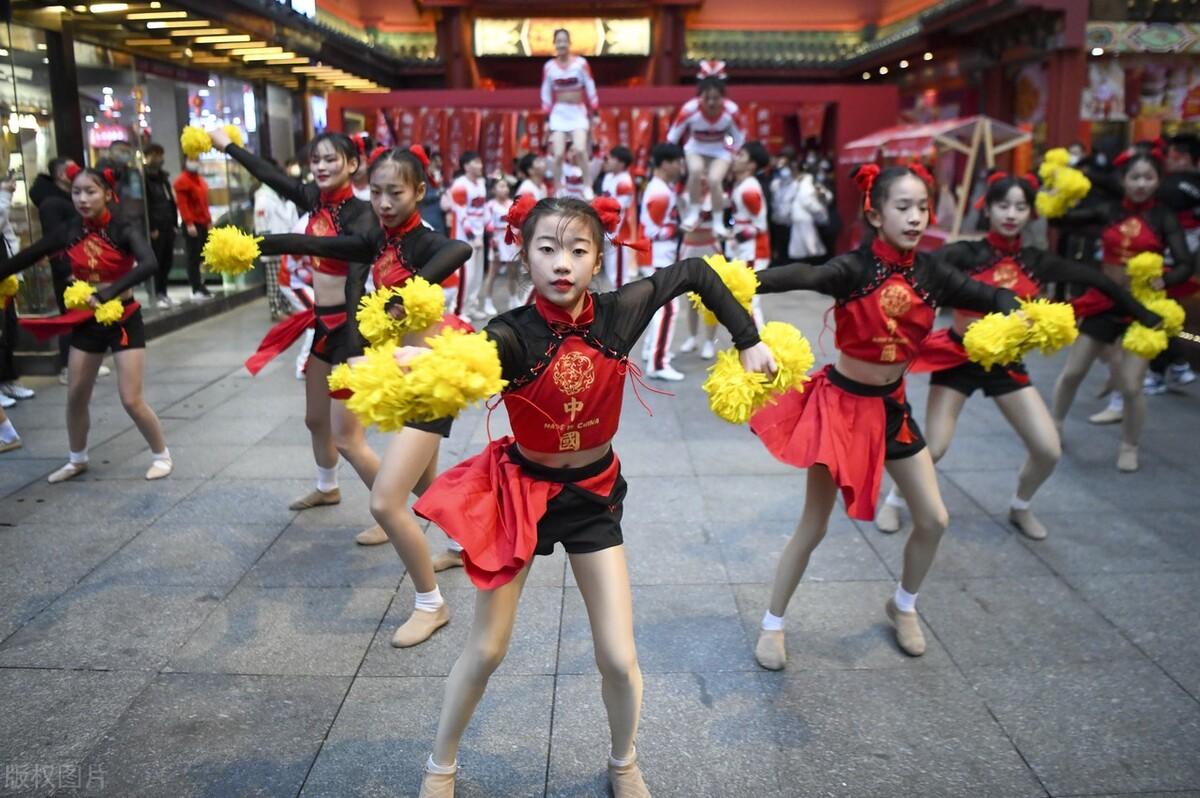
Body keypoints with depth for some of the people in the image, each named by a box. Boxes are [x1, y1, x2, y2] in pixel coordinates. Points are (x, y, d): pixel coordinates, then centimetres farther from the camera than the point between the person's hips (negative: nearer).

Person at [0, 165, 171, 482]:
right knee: (75, 397, 12)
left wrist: (109, 292, -41)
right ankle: (77, 459, 32)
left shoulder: (123, 230, -15)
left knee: (131, 399, -7)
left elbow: (149, 264, -33)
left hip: (124, 320, -5)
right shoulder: (69, 233, -1)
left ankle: (162, 455, 14)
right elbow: (25, 258, 8)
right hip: (87, 321, 5)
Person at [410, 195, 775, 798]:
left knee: (619, 659, 4)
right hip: (521, 488, -2)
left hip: (593, 495, 2)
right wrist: (411, 362, -70)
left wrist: (747, 340, -1)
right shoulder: (512, 334, -24)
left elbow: (696, 272, 0)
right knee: (486, 650, 10)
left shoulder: (618, 312, -16)